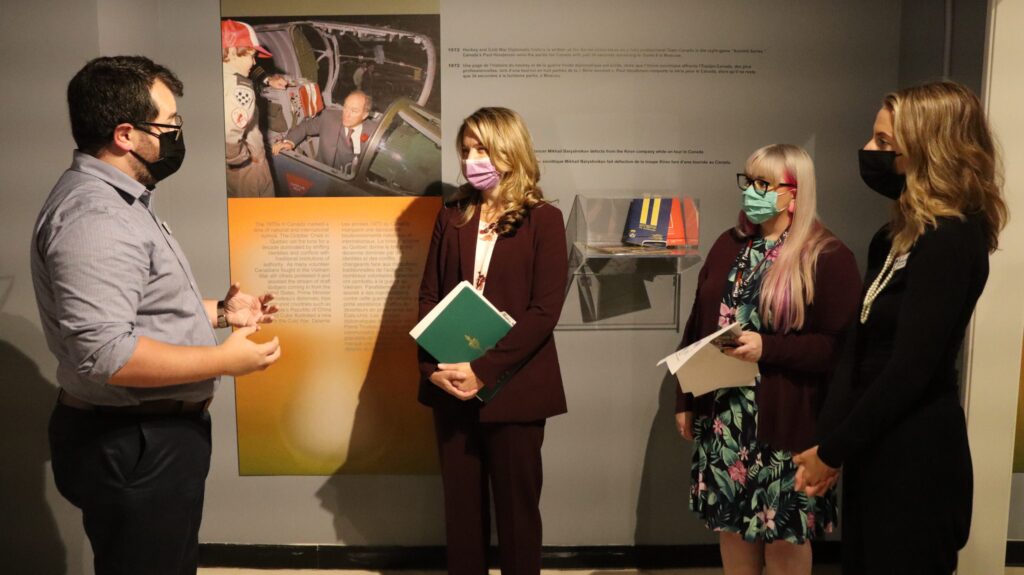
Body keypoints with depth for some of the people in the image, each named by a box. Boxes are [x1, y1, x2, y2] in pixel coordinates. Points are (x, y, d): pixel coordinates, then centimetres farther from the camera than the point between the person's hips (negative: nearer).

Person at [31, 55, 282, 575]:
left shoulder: (116, 201, 11)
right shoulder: (94, 216, -25)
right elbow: (104, 354, -32)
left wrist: (218, 313, 9)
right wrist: (224, 359, -23)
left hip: (153, 432, 10)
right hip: (133, 448, -10)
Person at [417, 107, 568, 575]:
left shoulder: (543, 220, -4)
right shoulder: (452, 216, 9)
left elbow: (544, 310, -12)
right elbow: (429, 297, 6)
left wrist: (483, 370, -18)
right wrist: (434, 366, -10)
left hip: (512, 388, -4)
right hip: (451, 386, 4)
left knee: (516, 505, 8)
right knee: (461, 502, 13)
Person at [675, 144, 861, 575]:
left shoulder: (828, 257, -10)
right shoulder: (729, 246, 8)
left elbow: (841, 347, -13)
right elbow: (697, 327, 10)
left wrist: (767, 348, -24)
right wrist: (685, 400, 10)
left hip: (785, 422, -5)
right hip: (722, 415, 5)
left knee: (785, 531, 9)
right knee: (730, 520, 15)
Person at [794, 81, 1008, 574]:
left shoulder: (949, 240, -19)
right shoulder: (901, 235, 10)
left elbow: (910, 369, -22)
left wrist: (832, 451, -14)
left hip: (914, 455, -9)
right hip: (881, 444, 9)